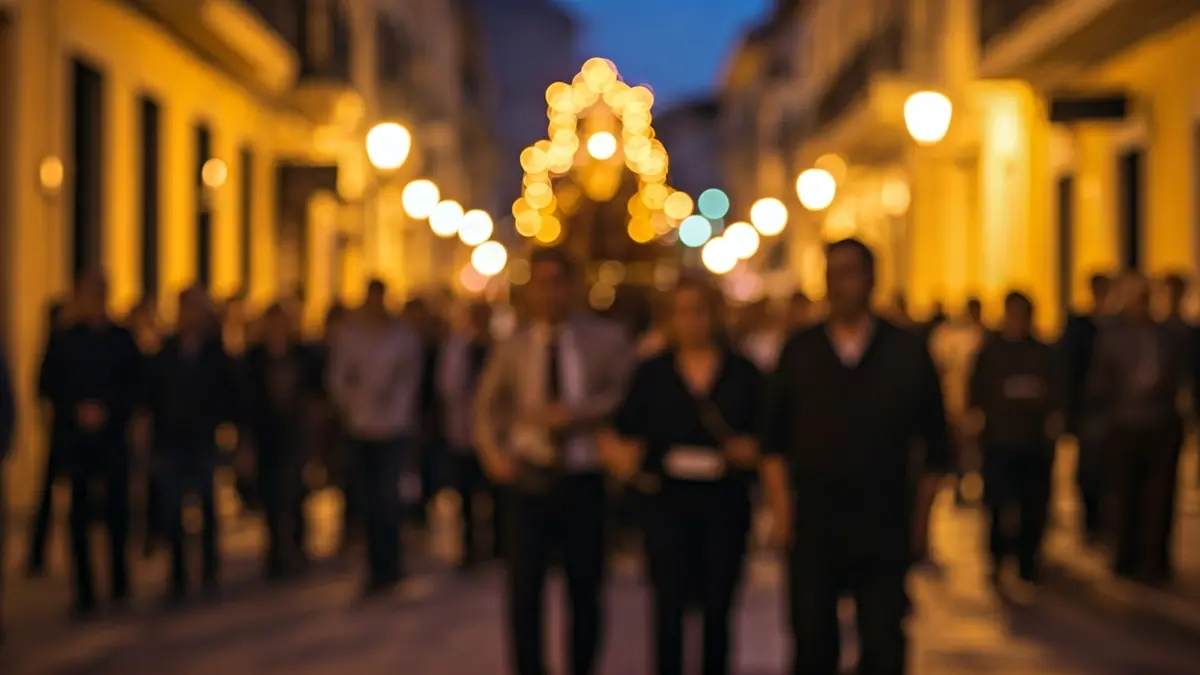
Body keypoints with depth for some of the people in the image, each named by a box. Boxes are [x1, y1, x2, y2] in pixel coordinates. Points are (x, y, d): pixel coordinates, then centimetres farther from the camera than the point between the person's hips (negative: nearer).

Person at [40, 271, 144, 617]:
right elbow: (49, 386, 3)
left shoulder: (122, 340, 4)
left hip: (113, 436, 0)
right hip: (75, 436, 0)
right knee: (80, 513, 0)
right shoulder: (64, 342, 4)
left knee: (117, 508, 1)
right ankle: (84, 592, 4)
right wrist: (76, 411, -10)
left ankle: (119, 582, 16)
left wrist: (107, 411, -10)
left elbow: (134, 387, 3)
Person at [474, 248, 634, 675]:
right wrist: (492, 452, 1)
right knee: (523, 588, -5)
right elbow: (487, 406, 17)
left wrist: (579, 415, -19)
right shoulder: (513, 349, 7)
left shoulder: (606, 341, 2)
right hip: (529, 480, 1)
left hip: (583, 479, 0)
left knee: (585, 589, 8)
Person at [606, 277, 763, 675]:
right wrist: (620, 453, -11)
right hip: (668, 500, 0)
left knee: (717, 608, 5)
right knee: (669, 606, -7)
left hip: (725, 504, 0)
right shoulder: (653, 373, 8)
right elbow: (625, 431, 9)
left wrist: (750, 451, -13)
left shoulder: (743, 374, 6)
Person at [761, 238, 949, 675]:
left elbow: (934, 442, 8)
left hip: (884, 525, -1)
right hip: (813, 521, 1)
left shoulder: (907, 352, 3)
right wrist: (780, 508, 0)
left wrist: (921, 515, 4)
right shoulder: (800, 351, 6)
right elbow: (775, 440, 9)